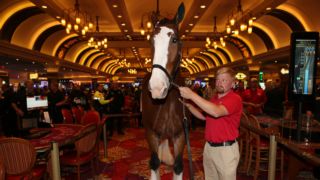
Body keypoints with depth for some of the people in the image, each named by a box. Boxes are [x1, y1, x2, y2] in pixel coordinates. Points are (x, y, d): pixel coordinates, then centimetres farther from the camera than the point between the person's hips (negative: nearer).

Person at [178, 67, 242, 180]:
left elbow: (216, 112, -34)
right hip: (209, 146, 7)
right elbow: (204, 116, 16)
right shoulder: (214, 98, 9)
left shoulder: (235, 99, -16)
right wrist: (188, 105, 1)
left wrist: (192, 95, -36)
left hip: (226, 149, -7)